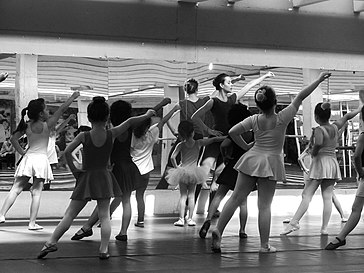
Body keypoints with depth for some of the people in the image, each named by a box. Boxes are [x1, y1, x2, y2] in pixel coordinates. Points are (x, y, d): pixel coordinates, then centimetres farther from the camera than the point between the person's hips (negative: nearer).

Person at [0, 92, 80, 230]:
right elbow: (62, 109, 0)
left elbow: (13, 139, 3)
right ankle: (32, 222, -1)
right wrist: (73, 97, 8)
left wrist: (21, 151, 13)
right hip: (41, 158, -3)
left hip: (28, 158, 3)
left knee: (16, 188, 4)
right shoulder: (47, 125, -6)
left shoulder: (26, 126, 3)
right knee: (36, 192, 1)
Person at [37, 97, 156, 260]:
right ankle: (104, 249, -3)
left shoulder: (83, 136, -8)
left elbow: (67, 152, -16)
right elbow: (130, 121, 6)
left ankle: (52, 241, -2)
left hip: (86, 177, -1)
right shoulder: (111, 134, -5)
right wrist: (147, 115, 19)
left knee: (70, 214, 3)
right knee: (104, 215, 4)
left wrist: (73, 170, -4)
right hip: (104, 177, 1)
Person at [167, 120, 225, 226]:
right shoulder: (198, 143, -5)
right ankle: (190, 219, 4)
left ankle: (181, 219, -3)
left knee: (183, 195, 4)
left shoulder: (181, 145, -5)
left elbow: (172, 157, -14)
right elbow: (214, 140, 0)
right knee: (191, 195, 6)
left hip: (182, 170, 0)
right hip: (193, 171, 0)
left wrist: (176, 167, -1)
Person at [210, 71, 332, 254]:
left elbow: (232, 132, -6)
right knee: (264, 205, 0)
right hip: (271, 163, -3)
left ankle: (218, 229, -4)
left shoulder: (254, 120, -2)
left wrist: (246, 146, 9)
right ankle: (264, 245, 4)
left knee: (236, 197, 6)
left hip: (252, 158, 3)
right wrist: (319, 80, -1)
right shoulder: (282, 118, -10)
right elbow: (300, 97, -6)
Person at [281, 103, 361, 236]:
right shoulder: (335, 127, 7)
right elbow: (347, 116, 23)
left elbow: (318, 143, -30)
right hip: (333, 162, 6)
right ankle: (324, 227, -1)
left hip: (320, 162, -6)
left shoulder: (319, 130, -11)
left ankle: (294, 222, -15)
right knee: (327, 196, 3)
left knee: (307, 195, -9)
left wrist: (313, 152, -11)